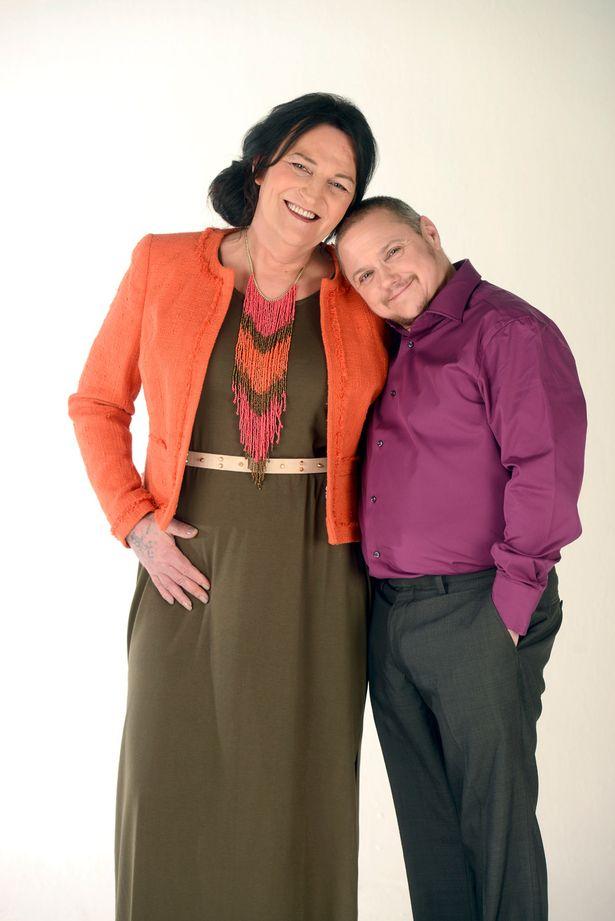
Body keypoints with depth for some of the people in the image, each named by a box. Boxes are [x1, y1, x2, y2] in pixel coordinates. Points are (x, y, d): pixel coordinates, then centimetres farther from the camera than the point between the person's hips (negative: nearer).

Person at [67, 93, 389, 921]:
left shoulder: (361, 295, 2)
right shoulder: (163, 265, 1)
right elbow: (97, 404, 6)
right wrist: (134, 521, -3)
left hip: (316, 575, 0)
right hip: (191, 566, 0)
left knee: (301, 789, 9)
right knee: (173, 782, 9)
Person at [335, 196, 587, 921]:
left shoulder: (509, 330, -8)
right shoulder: (390, 349, 17)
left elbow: (545, 468, -16)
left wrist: (511, 603, -17)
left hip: (477, 615, -8)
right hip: (387, 617, 8)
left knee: (495, 820, 4)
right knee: (425, 817, 16)